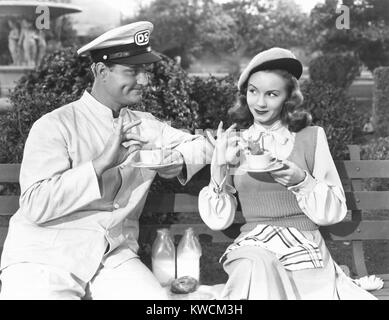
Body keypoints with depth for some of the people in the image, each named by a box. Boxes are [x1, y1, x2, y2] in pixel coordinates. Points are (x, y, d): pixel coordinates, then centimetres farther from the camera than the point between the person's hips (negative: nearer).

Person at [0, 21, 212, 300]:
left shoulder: (145, 125, 11)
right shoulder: (54, 126, -6)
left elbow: (202, 145, 14)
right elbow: (35, 205, -15)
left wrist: (175, 161, -7)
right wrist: (102, 163, -20)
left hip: (116, 257, 4)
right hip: (43, 258, -4)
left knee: (159, 297, -20)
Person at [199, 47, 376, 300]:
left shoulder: (312, 137, 3)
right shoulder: (232, 142, 7)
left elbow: (335, 212, 2)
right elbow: (218, 220, 5)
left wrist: (302, 181, -15)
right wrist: (219, 169, -9)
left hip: (304, 249, 0)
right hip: (253, 245, 0)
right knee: (257, 265, -32)